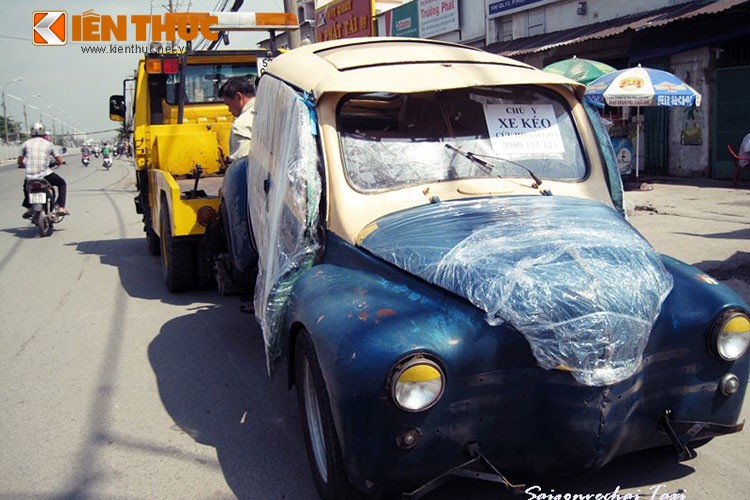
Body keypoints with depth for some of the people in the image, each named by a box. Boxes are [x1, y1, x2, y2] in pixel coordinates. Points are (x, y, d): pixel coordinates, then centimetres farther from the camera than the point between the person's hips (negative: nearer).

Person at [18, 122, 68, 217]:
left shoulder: (26, 144, 8)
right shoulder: (48, 144, 5)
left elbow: (20, 162, 11)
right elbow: (60, 161, 6)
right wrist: (55, 162, 30)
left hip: (30, 176, 2)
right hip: (45, 175, -2)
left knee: (26, 187, 36)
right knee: (62, 183, 23)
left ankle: (29, 208, 19)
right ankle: (61, 207, 9)